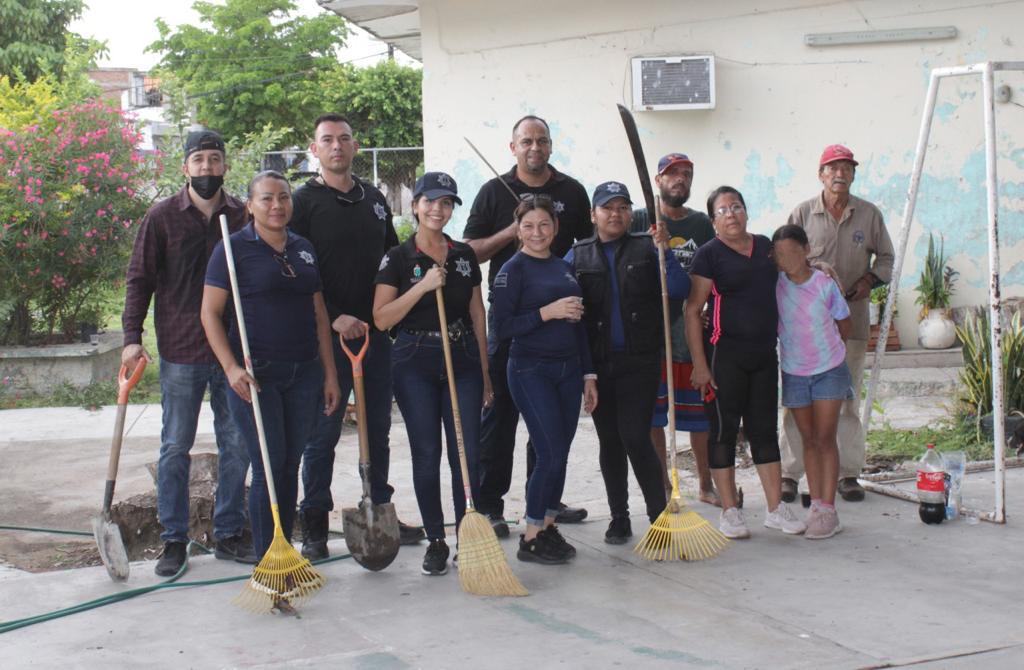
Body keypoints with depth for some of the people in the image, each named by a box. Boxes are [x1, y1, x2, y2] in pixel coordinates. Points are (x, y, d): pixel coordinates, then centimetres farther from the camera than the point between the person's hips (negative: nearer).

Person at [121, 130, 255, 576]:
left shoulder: (243, 217, 5)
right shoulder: (162, 217, 0)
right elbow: (139, 280, 0)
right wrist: (132, 337, -10)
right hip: (180, 352, -2)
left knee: (237, 446, 8)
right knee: (175, 447, 5)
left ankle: (229, 535, 20)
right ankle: (174, 540, 14)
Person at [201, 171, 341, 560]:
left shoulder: (304, 249, 12)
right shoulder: (233, 248, -4)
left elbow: (319, 315, 15)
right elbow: (210, 313, -6)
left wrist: (329, 374, 12)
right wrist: (232, 368, -17)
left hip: (303, 373, 5)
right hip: (255, 374, -5)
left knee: (291, 466, 10)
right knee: (269, 466, -6)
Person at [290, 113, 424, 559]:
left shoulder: (374, 199, 13)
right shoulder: (304, 202, -4)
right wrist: (334, 318, -17)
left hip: (377, 332, 6)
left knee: (378, 429, 13)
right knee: (323, 433, 0)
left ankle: (381, 513, 24)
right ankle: (314, 528, 9)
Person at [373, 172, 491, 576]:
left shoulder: (464, 255, 10)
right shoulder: (398, 258, -1)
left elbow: (477, 314, 14)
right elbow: (381, 319, -8)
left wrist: (484, 371, 12)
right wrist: (422, 286, -17)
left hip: (462, 361, 3)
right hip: (415, 364, -2)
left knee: (467, 455, -1)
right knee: (426, 456, 2)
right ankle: (436, 541, 14)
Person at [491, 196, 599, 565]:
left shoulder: (564, 267, 14)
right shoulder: (513, 270, -5)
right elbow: (502, 327, -13)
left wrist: (588, 374, 16)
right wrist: (547, 312, -19)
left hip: (568, 369, 6)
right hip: (531, 371, -6)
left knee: (559, 454, 7)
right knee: (551, 453, -10)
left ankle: (548, 527, 20)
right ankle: (531, 538, 2)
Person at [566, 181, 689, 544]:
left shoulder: (645, 249, 4)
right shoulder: (577, 256, 7)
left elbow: (679, 291, -5)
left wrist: (664, 252, -17)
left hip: (640, 360, -2)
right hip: (597, 362, 2)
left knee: (635, 437, -11)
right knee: (609, 440, 10)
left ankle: (659, 514, 1)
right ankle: (619, 517, 21)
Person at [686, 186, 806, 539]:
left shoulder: (765, 245, 11)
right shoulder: (709, 254, -6)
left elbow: (777, 290, 28)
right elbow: (692, 310, -9)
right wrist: (699, 364, -14)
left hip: (764, 353, 5)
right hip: (725, 352, -5)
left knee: (765, 428, 10)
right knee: (724, 430, 1)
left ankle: (776, 509, 16)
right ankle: (730, 512, 9)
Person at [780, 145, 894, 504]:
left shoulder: (869, 214, 6)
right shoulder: (803, 213, 2)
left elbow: (886, 256, 16)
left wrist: (871, 279, -3)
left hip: (852, 319, 2)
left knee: (848, 397, 7)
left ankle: (848, 473, 14)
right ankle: (790, 472, 6)